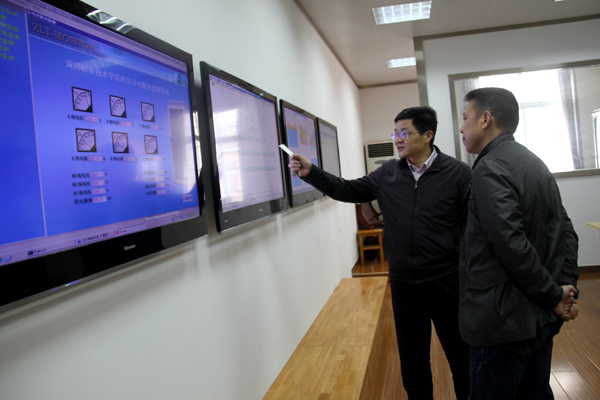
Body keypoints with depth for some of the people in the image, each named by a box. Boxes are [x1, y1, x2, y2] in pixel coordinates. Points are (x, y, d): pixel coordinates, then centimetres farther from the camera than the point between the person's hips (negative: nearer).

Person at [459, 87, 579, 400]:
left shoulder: (489, 170, -18)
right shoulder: (535, 163, 11)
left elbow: (512, 246, -24)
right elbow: (565, 232, 11)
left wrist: (554, 295, -12)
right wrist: (566, 287, 6)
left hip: (503, 323, -9)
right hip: (542, 318, 9)